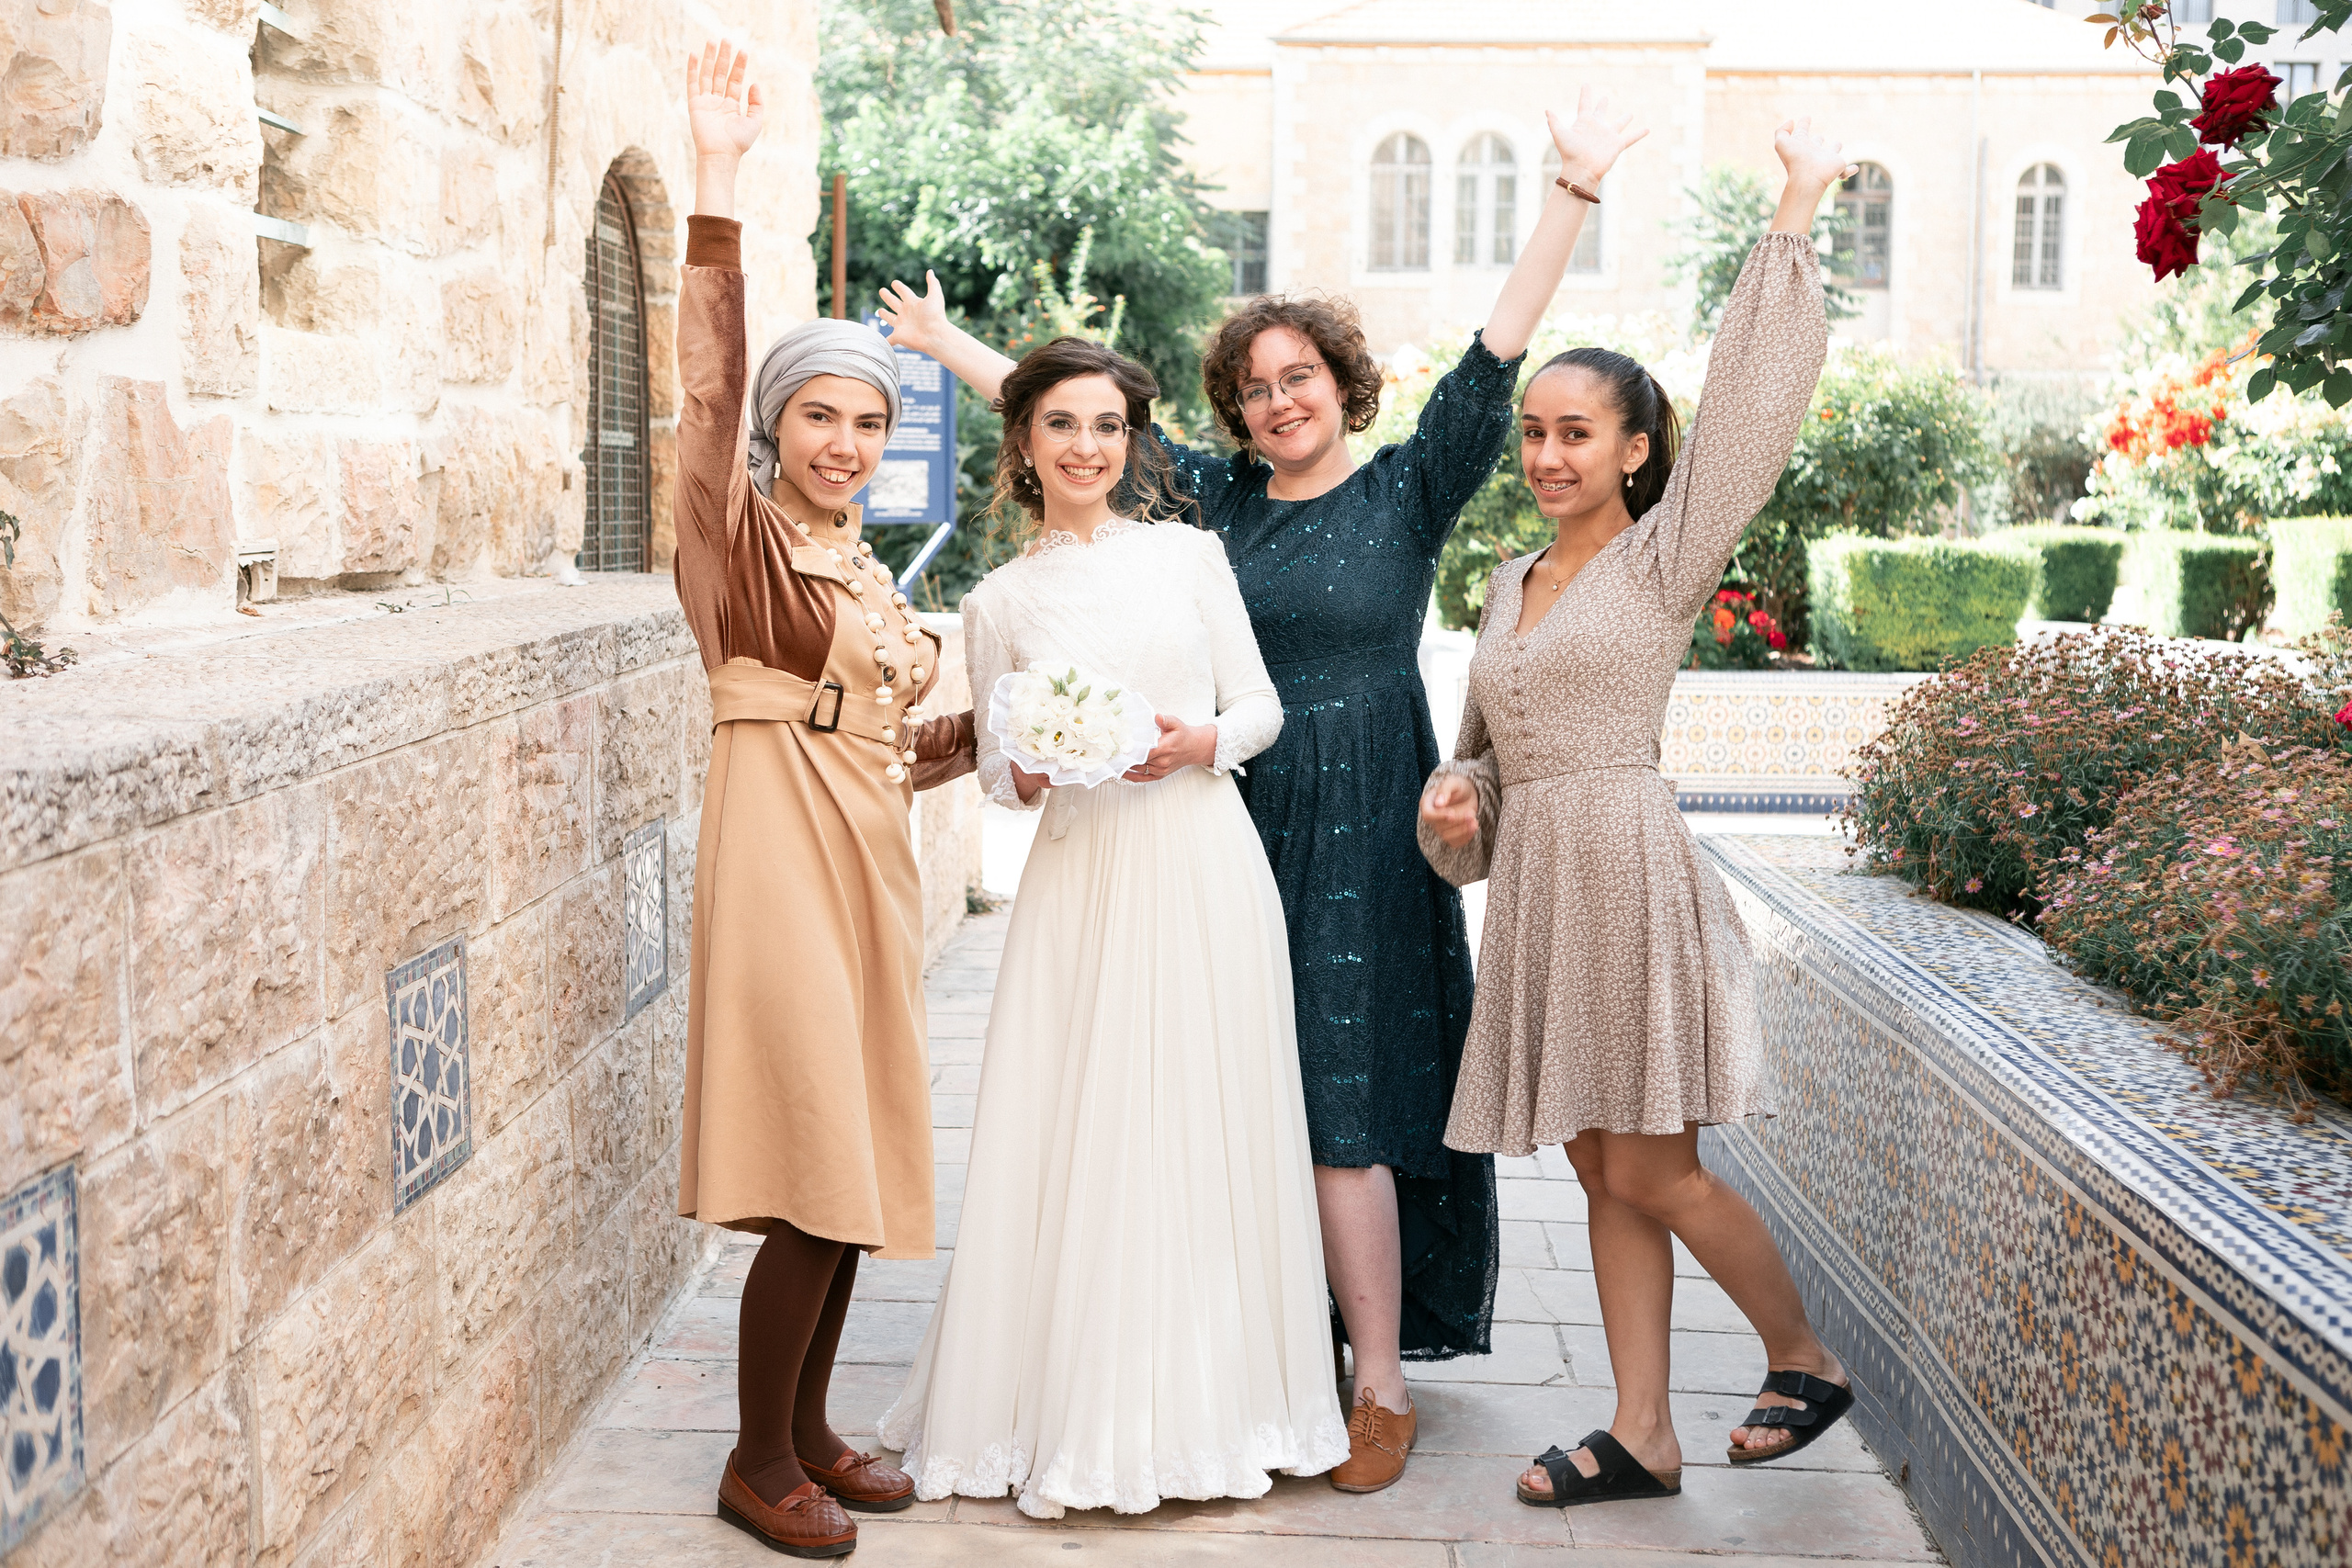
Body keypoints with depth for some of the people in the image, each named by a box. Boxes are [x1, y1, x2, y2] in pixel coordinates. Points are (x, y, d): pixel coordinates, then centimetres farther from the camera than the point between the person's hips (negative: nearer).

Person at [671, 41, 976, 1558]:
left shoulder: (869, 572, 17)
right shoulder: (742, 537, -3)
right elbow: (711, 388, -19)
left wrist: (999, 725, 6)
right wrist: (718, 191, -25)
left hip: (871, 856, 7)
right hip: (781, 848, -7)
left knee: (855, 1169, 11)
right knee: (813, 1173, -7)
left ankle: (810, 1430, 24)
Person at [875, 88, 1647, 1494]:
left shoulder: (1409, 493, 1)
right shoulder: (1213, 496, 10)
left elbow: (1495, 358, -9)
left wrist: (1576, 193, -17)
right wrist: (946, 340, 23)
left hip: (1360, 840, -4)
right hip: (1227, 826, 4)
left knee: (1344, 1114, -6)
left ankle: (1384, 1390, 2)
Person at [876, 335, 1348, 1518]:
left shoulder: (1187, 553, 6)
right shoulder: (999, 602, 7)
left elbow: (1261, 702, 8)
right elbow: (997, 767, 10)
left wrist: (1202, 740, -12)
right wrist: (1030, 773, -11)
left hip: (1204, 866, 0)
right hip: (1081, 881, 0)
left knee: (1205, 1133, 3)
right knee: (1074, 1141, 0)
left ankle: (1199, 1404, 18)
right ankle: (1075, 1409, 14)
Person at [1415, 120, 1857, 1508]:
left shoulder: (1665, 557, -3)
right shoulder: (1510, 583, 16)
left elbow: (1752, 404, -13)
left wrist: (1797, 218, -11)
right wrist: (1457, 796, 1)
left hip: (1632, 872, -7)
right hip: (1535, 887, 7)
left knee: (1653, 1176, -3)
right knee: (1607, 1176, 9)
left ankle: (1809, 1359, 21)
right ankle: (1643, 1438, 17)